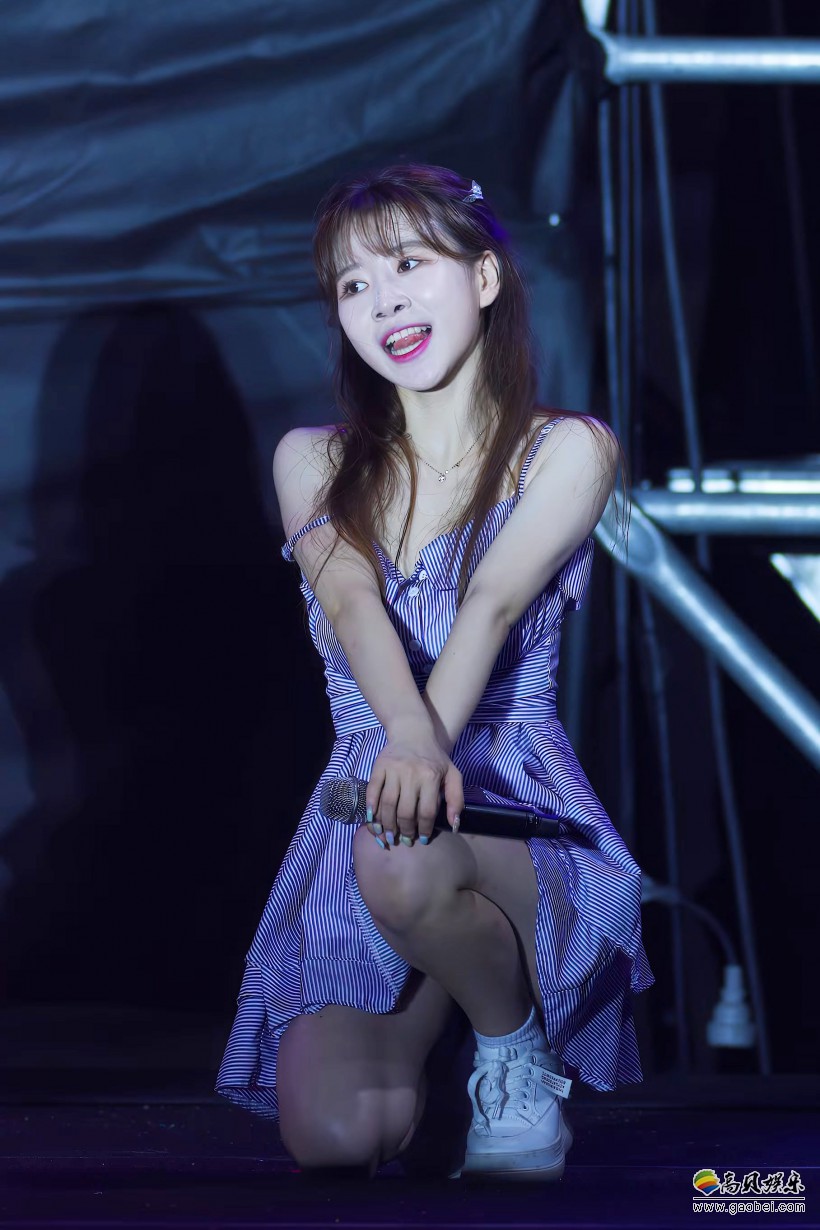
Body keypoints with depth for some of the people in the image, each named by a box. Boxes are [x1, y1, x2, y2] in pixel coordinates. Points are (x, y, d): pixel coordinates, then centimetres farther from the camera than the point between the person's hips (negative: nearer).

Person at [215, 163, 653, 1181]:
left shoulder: (566, 450, 1)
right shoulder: (315, 462, 10)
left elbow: (493, 603, -15)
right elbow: (348, 597, -11)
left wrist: (434, 741, -34)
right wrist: (410, 738, -33)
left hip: (511, 798, -3)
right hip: (360, 808, 4)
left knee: (404, 867, -42)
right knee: (330, 1139, -19)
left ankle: (515, 1043, -8)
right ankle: (430, 1012, 18)